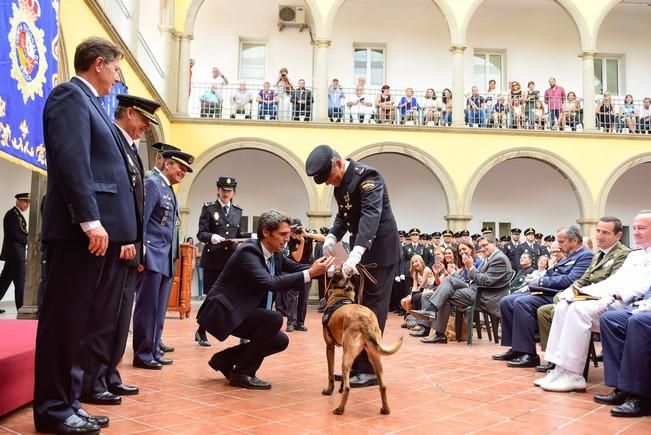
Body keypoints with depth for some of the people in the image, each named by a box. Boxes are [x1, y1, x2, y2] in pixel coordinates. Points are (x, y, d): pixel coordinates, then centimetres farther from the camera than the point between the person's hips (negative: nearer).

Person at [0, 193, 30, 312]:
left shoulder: (18, 214, 20)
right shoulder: (12, 214, -12)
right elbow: (15, 234, -19)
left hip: (13, 253, 10)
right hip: (15, 252, -10)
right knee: (20, 280, -7)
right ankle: (21, 308, -5)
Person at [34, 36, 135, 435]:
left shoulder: (89, 103, 24)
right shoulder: (71, 95, -5)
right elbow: (71, 160, -17)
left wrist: (111, 228, 18)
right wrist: (89, 220, -23)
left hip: (101, 230, 10)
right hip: (81, 230, -10)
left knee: (84, 323, 11)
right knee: (65, 320, -2)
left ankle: (67, 402, 20)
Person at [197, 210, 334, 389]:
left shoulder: (276, 254, 3)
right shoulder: (248, 252, -25)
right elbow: (272, 283, -37)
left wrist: (321, 268, -12)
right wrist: (310, 274, -38)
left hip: (242, 312, 9)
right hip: (223, 311, -9)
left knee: (280, 341, 6)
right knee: (274, 319, -25)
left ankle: (224, 359, 15)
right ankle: (242, 373, -12)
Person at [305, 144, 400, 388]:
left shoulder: (367, 176, -21)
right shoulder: (340, 182, 7)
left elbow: (371, 215, -33)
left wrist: (355, 254, -44)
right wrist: (333, 237, -5)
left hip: (380, 249, -9)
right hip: (360, 250, 9)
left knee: (373, 309, -6)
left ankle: (370, 370, 1)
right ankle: (356, 365, 21)